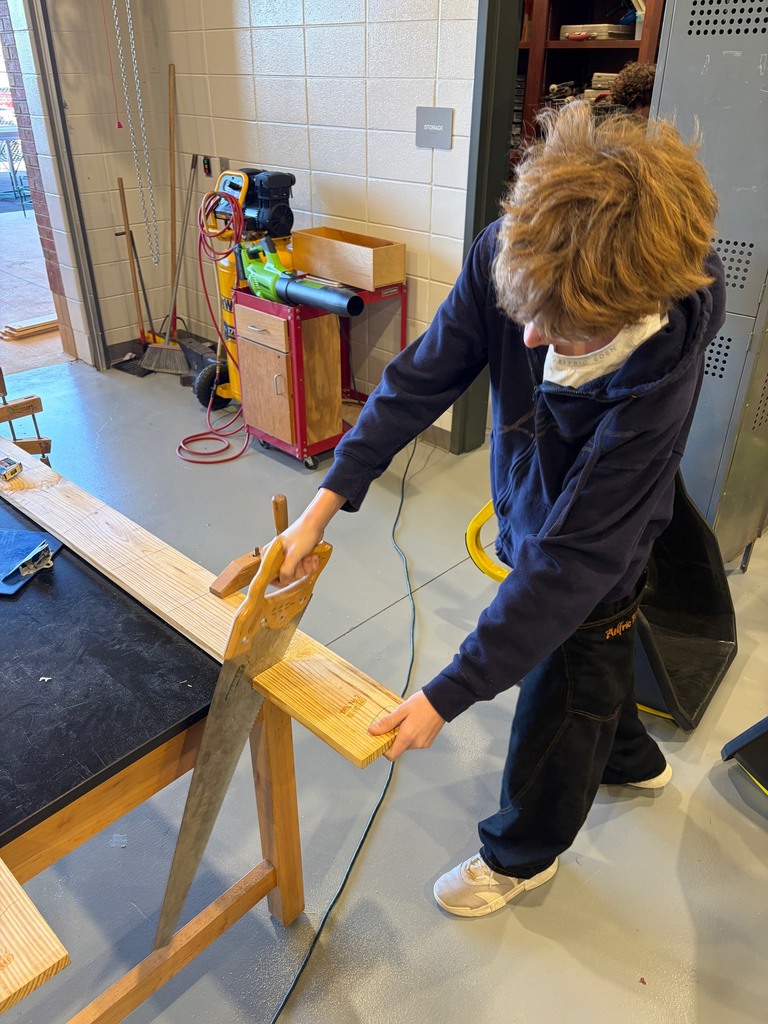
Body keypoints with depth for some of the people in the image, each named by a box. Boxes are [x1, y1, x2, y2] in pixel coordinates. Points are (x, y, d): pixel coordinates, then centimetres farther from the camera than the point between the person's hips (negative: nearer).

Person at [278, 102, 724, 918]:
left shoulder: (655, 383, -38)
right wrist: (324, 505, -24)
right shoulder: (505, 255, -26)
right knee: (594, 663, 30)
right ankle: (630, 759, 63)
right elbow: (421, 378, -18)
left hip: (593, 559, -5)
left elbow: (571, 559, -36)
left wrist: (449, 695, -32)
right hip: (528, 517, 6)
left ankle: (522, 853, 46)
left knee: (558, 707, 15)